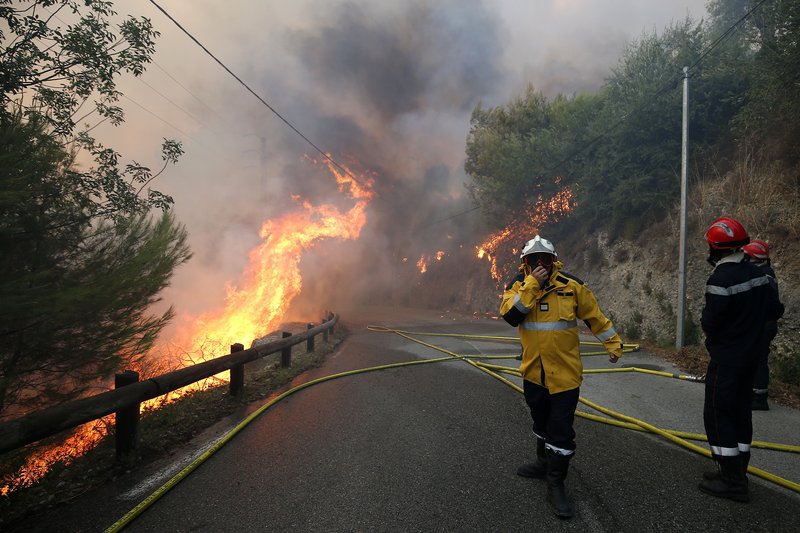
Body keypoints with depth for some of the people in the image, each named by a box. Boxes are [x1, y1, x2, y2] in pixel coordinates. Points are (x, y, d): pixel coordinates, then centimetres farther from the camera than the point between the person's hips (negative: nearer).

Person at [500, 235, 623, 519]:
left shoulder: (571, 286, -7)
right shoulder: (518, 287, -2)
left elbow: (594, 315, 3)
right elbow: (510, 316, -20)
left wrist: (613, 343, 7)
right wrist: (531, 285, -24)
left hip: (565, 373, -3)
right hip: (533, 372, 3)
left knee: (561, 429, -2)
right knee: (541, 422, 22)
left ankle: (555, 484, 11)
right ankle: (544, 463, 44)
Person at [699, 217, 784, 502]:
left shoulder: (720, 280, -23)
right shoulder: (757, 273, 2)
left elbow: (710, 324, -21)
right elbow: (775, 310, 7)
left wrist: (705, 317, 0)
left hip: (726, 359, -8)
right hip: (751, 355, 8)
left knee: (718, 415, 0)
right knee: (740, 411, 16)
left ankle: (732, 482, 5)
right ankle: (737, 473, 27)